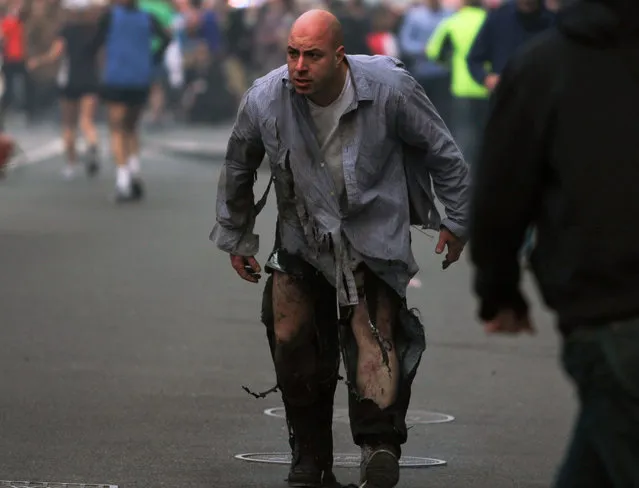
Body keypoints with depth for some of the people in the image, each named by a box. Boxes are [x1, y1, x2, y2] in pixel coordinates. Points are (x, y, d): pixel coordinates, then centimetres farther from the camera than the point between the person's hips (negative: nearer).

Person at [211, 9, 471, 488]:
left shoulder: (389, 89, -17)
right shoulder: (264, 100, -12)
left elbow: (442, 151, 0)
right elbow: (238, 169, 10)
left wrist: (456, 220, 7)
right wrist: (235, 238, 18)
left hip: (374, 232, -3)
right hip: (302, 237, 3)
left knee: (372, 332, -21)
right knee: (290, 340, -5)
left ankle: (380, 444, -33)